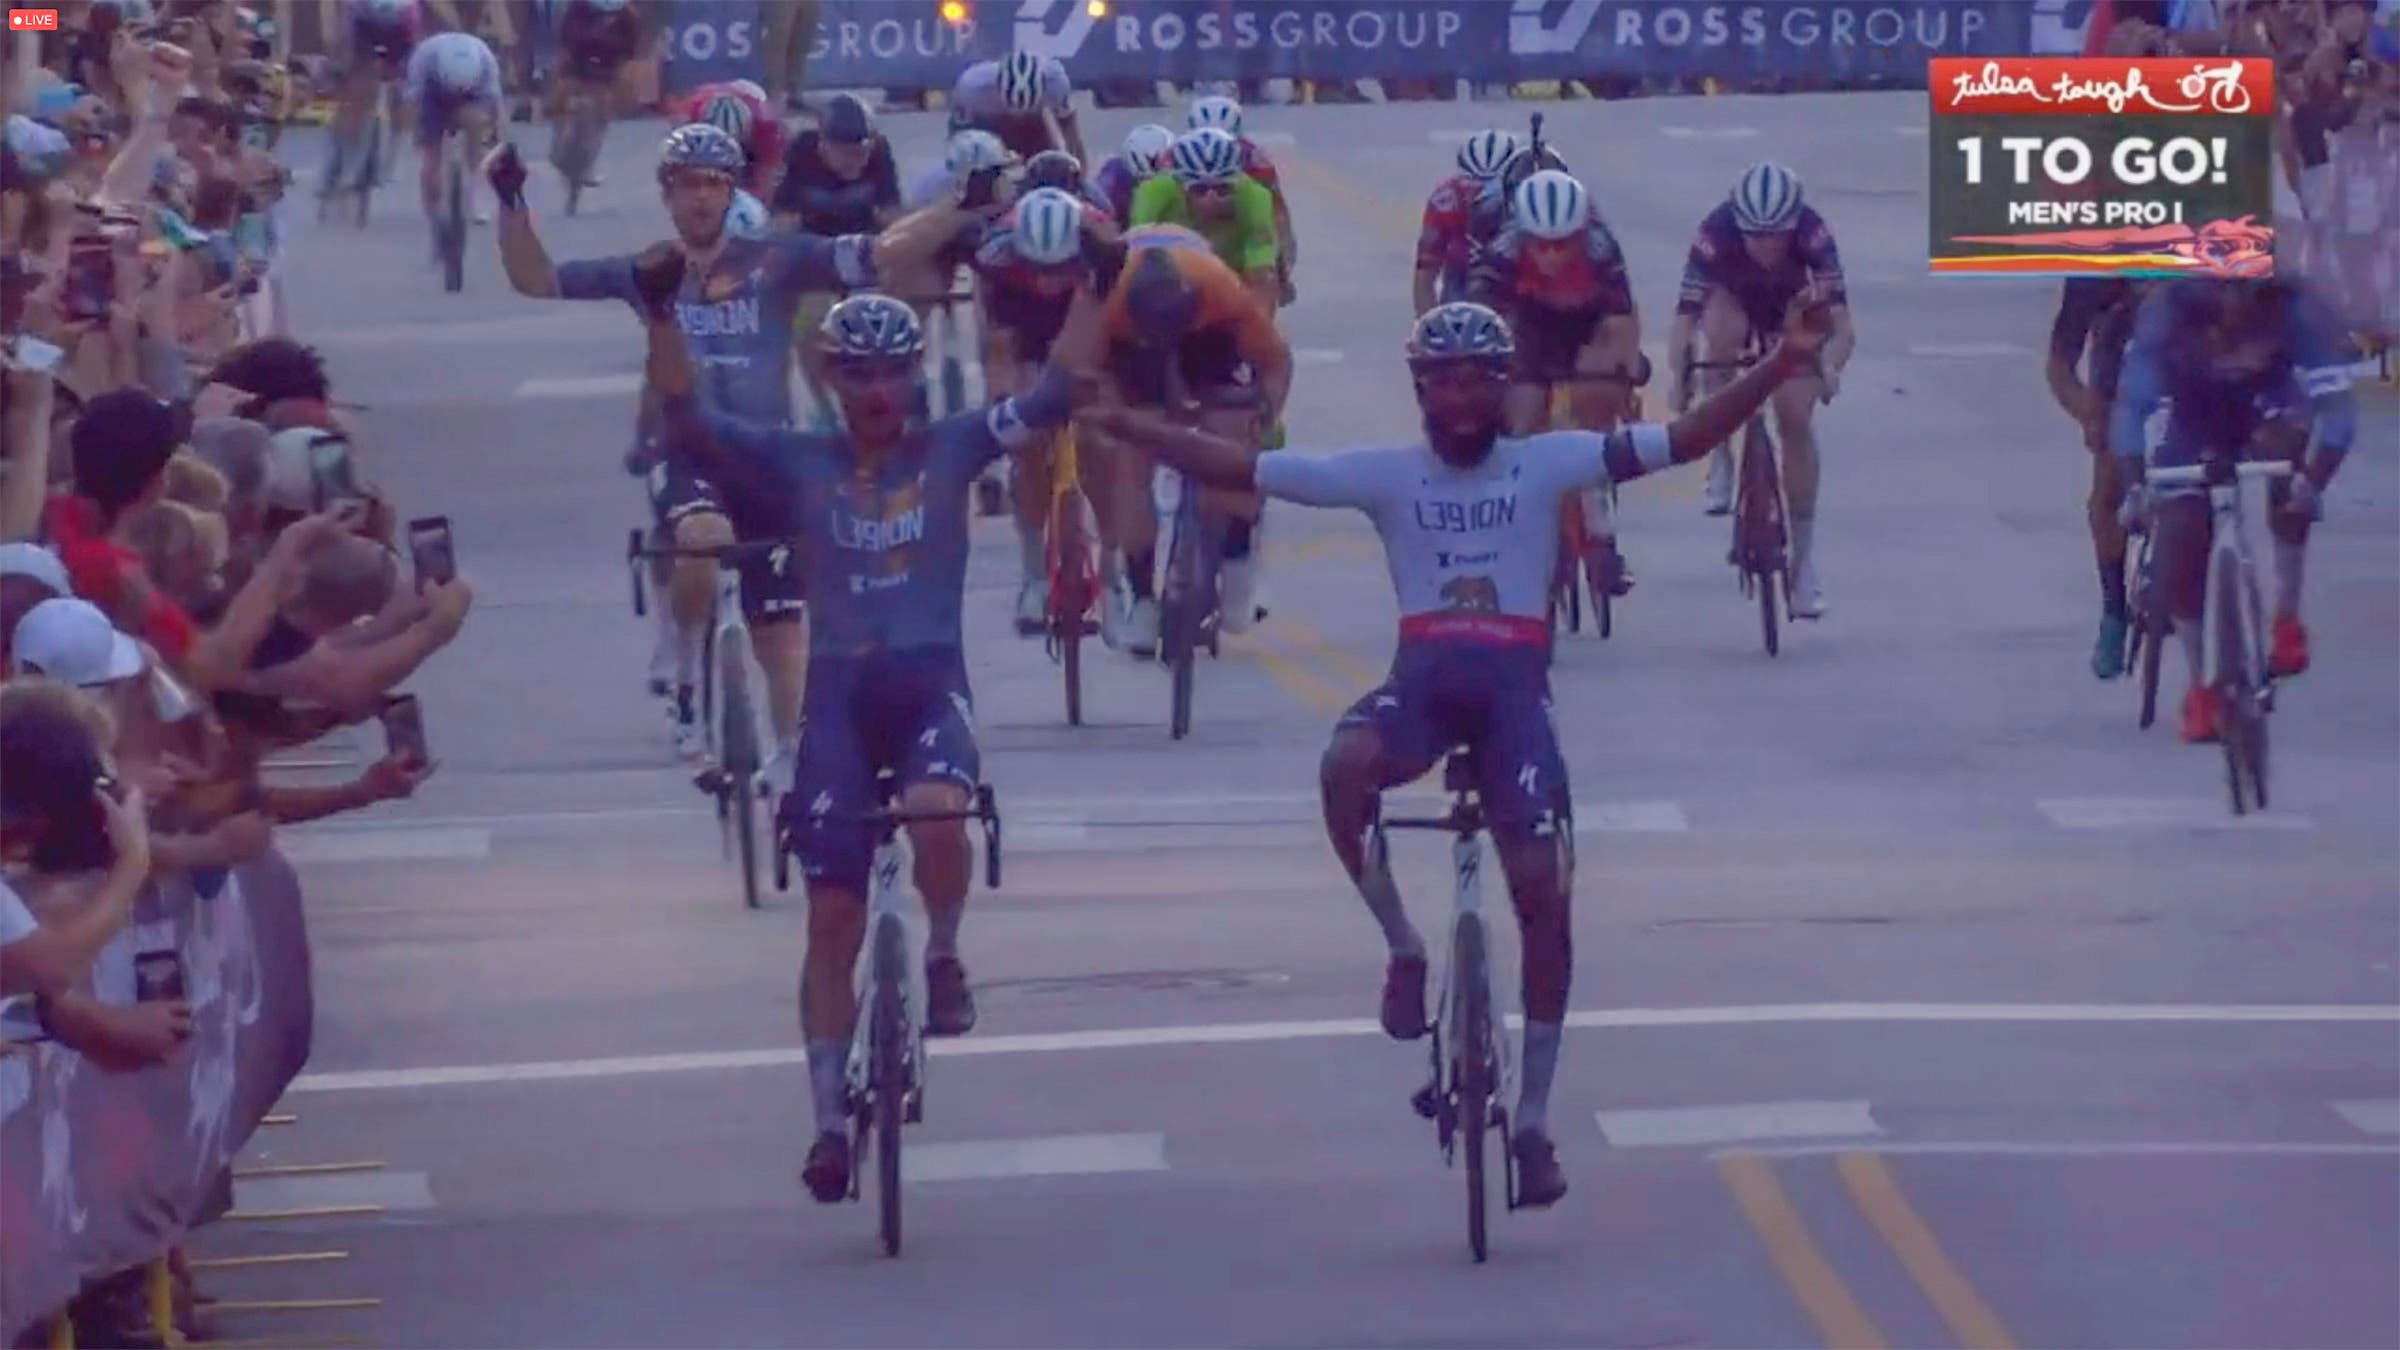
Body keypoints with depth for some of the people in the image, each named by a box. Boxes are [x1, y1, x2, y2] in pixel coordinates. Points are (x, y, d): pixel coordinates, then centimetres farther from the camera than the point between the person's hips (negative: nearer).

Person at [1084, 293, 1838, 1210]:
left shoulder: (1546, 464, 5)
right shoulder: (1386, 475, 7)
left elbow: (1685, 440, -2)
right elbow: (1236, 468, 5)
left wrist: (1779, 370, -15)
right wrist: (1119, 424, -2)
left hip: (1512, 685, 0)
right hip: (1422, 678, 0)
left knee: (1542, 888, -10)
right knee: (1346, 768, -35)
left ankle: (1534, 1123, 2)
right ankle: (1405, 948, -11)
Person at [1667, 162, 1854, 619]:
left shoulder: (1813, 234, -37)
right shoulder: (1716, 233, -37)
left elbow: (1839, 320, -42)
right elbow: (1685, 314, -40)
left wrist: (1830, 367, -61)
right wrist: (1679, 376, -56)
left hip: (1790, 308, 0)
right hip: (1732, 298, 0)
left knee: (1796, 420, -12)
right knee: (1724, 333, -35)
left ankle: (1804, 551, -1)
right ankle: (1720, 463, -17)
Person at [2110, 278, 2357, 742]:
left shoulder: (2296, 312, -33)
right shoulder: (2168, 310, -33)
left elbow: (2337, 405, -35)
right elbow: (2131, 404, -31)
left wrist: (2314, 478, -48)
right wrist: (2133, 484, -43)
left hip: (2266, 408, 1)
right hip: (2193, 421, -1)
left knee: (2287, 452, -28)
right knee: (2179, 544, -12)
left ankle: (2287, 619, -11)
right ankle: (2200, 690, 4)